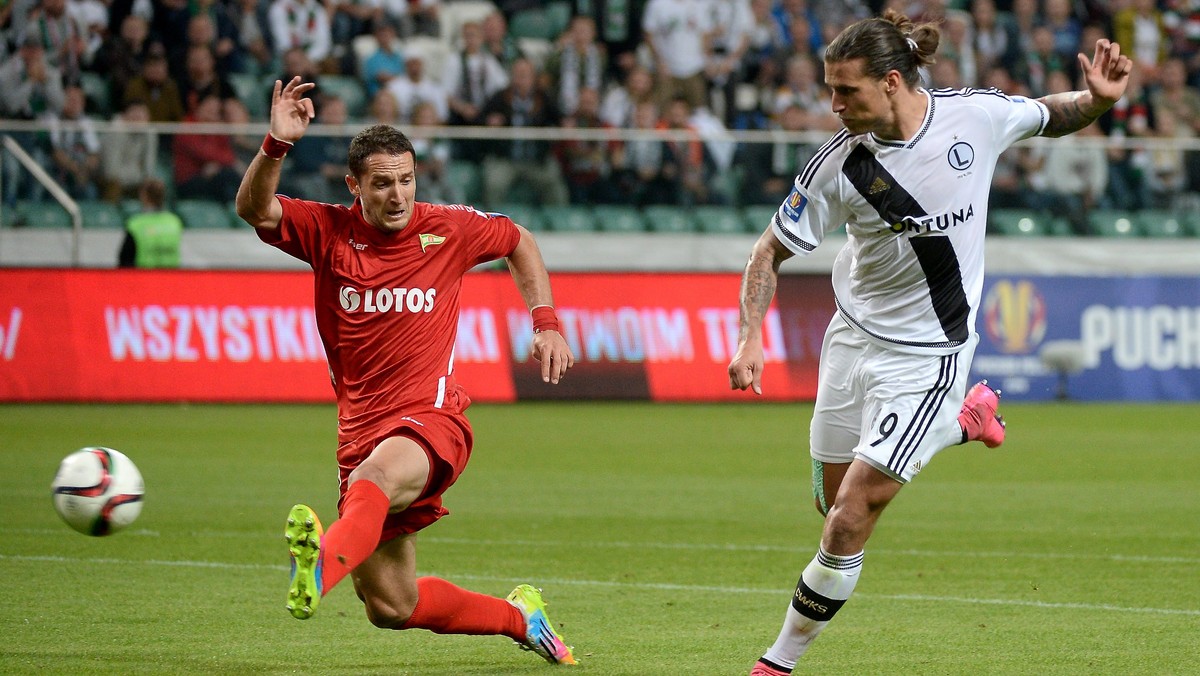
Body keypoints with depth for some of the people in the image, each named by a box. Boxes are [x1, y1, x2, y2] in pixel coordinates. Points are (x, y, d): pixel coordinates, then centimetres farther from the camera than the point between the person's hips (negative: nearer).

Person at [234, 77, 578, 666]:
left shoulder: (448, 230, 2)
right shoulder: (328, 232, 1)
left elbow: (519, 242, 21)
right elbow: (254, 210, -16)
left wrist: (546, 323, 12)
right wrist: (277, 146, -32)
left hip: (430, 418, -4)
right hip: (361, 432, 4)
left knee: (372, 479, -40)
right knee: (392, 609, 7)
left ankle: (319, 568, -71)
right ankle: (518, 617, 31)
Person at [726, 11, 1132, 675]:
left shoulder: (975, 116, -15)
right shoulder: (839, 164, -14)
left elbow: (1053, 115, 7)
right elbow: (771, 251, -3)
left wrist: (1100, 99, -15)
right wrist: (750, 337, -16)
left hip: (927, 355, -3)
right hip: (853, 338, 3)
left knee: (849, 524, -9)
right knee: (835, 502, 15)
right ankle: (960, 419, 36)